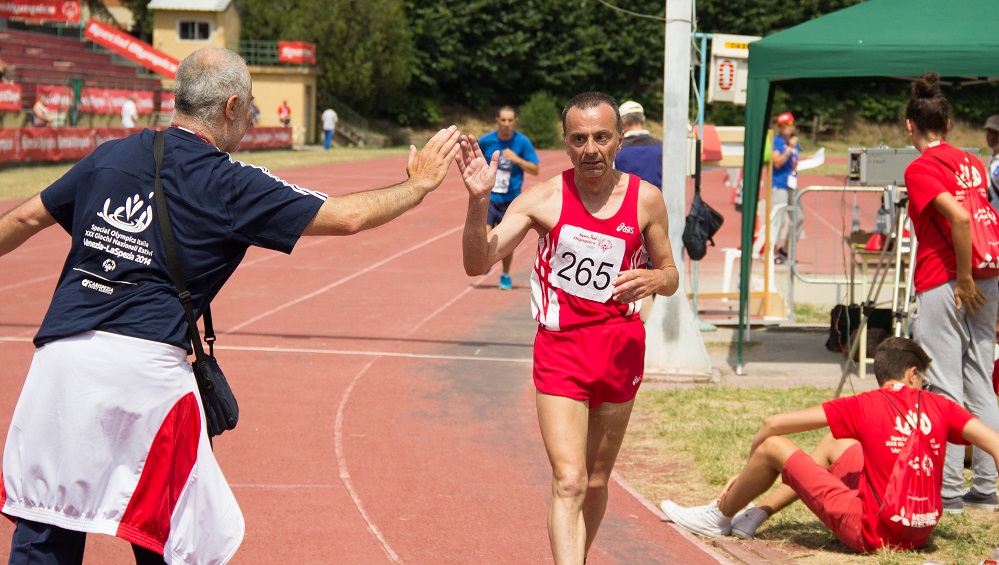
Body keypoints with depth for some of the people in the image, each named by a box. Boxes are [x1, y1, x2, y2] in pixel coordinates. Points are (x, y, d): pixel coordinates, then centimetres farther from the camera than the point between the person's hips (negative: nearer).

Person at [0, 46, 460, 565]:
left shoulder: (111, 156, 14)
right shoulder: (231, 186, 1)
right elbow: (347, 216, 4)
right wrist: (418, 186, 20)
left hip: (61, 351, 4)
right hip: (145, 365, -4)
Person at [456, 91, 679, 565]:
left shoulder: (645, 200, 1)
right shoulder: (543, 199, -5)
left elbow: (671, 276, 11)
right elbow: (477, 263, -11)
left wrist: (652, 280, -13)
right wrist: (478, 201, -27)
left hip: (620, 348, 3)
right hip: (560, 349, -3)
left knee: (596, 483, 13)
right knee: (569, 481, -15)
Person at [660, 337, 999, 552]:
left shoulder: (864, 406, -5)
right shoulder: (940, 407, 3)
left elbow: (774, 424, -3)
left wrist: (746, 473, 14)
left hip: (871, 532, -6)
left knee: (773, 446, 5)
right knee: (833, 444, 24)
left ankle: (719, 517, 30)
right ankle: (755, 515, 33)